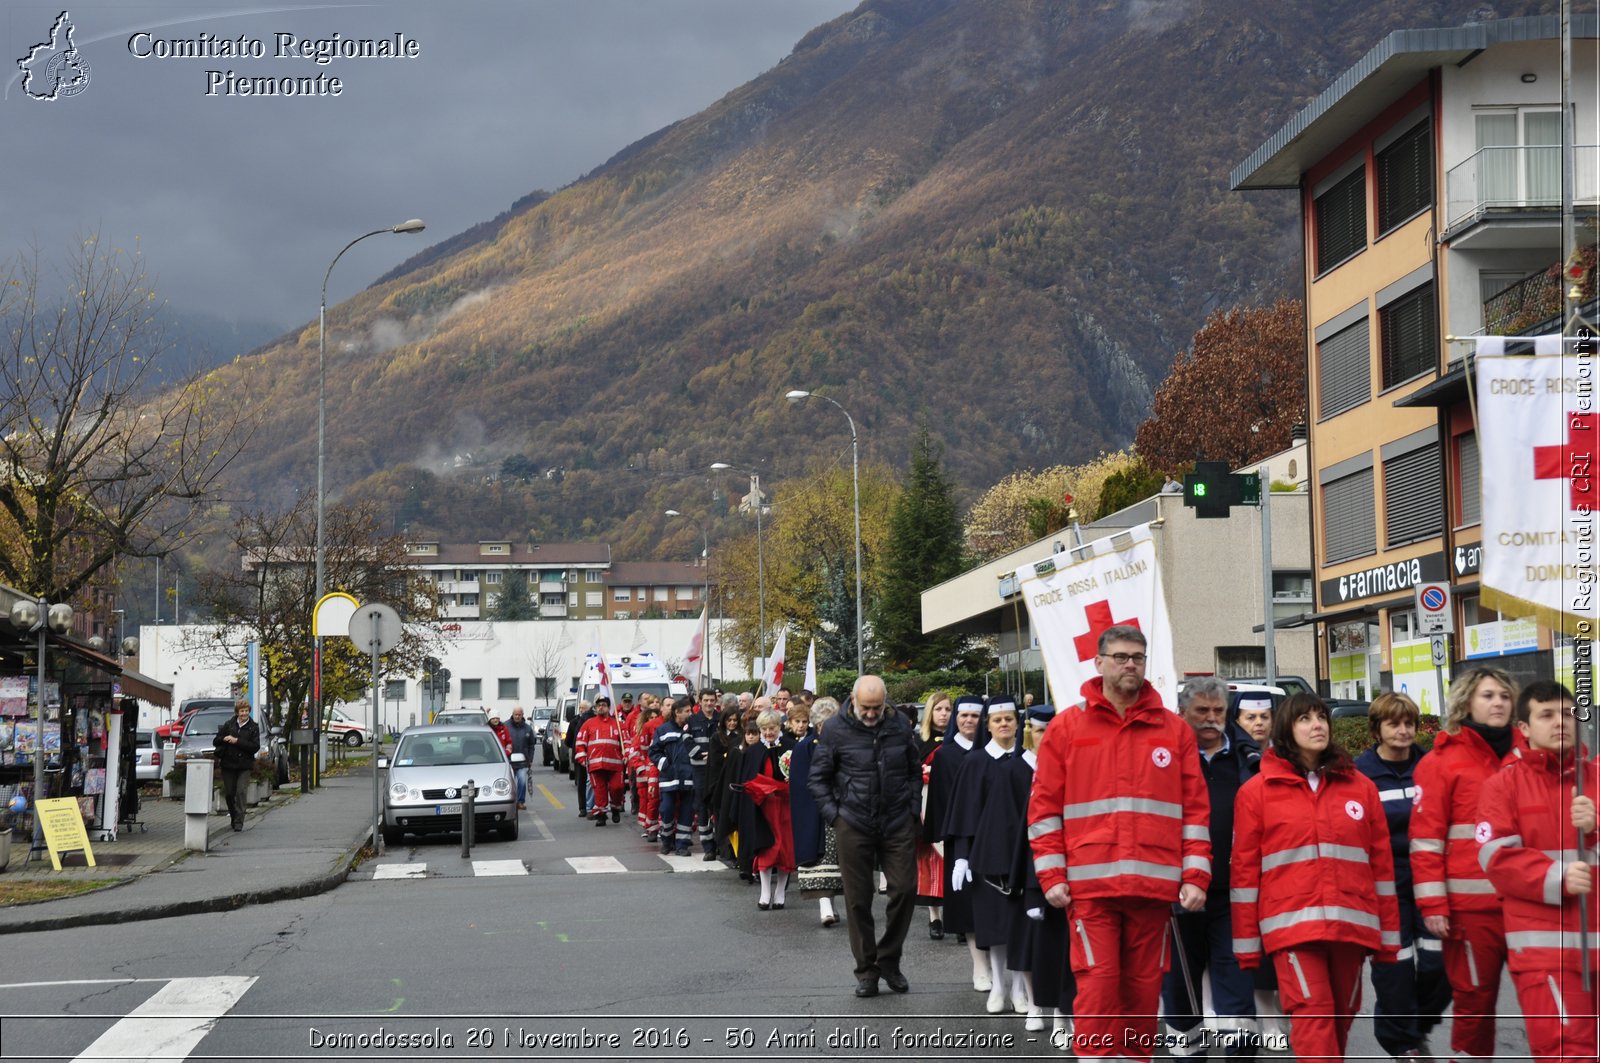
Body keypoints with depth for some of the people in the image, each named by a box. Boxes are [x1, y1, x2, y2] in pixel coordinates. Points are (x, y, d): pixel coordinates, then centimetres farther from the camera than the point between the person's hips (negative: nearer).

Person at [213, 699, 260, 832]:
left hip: (244, 766, -3)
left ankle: (239, 821, -10)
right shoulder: (228, 725, 6)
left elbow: (255, 747, -10)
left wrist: (237, 741, -16)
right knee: (229, 793, 7)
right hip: (228, 765, 3)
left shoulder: (253, 728, 0)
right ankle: (233, 817, 25)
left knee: (240, 792, -13)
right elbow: (215, 742, 7)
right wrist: (224, 739, -15)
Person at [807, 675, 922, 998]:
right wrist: (833, 814, -4)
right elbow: (818, 777, 4)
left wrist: (913, 808, 4)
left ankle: (888, 960, 17)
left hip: (898, 824, 2)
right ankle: (866, 970, 15)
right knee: (858, 899, 3)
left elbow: (915, 771, 14)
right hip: (853, 826, -1)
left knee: (905, 889, -2)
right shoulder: (836, 729, -4)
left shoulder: (900, 726, 2)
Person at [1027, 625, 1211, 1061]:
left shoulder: (1175, 731, 10)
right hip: (1090, 885, -2)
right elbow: (1044, 806, 5)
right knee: (1097, 984, -7)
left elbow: (1196, 808, 10)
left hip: (1155, 886, 2)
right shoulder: (1067, 727, 6)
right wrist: (1052, 874, -2)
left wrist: (1195, 876, 2)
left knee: (1144, 988, 6)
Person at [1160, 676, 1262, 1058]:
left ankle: (1239, 1048, -5)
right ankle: (1186, 1047, 27)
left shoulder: (1248, 758, 7)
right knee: (1181, 975, 12)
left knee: (1235, 975, -3)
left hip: (1234, 890, 0)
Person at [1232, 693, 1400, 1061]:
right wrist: (1247, 943, 2)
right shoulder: (1257, 791, 5)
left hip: (1351, 924, 3)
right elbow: (1244, 869, 4)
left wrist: (1388, 934, 10)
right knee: (1312, 1014, -14)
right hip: (1292, 922, -3)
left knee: (1341, 1018, 9)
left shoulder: (1360, 786, 12)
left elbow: (1381, 863, 13)